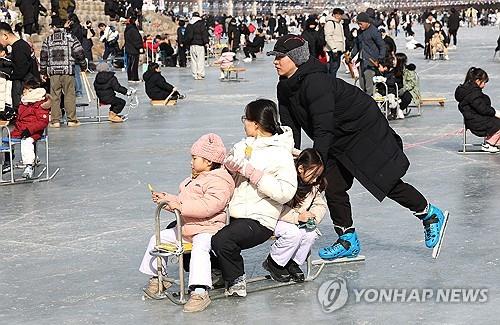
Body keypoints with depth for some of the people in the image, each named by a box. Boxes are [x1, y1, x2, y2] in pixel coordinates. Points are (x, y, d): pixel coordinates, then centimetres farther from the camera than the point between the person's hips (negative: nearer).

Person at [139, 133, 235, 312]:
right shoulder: (194, 179, 22)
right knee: (159, 238, 8)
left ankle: (200, 292, -45)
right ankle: (157, 278, 22)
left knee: (200, 248, -37)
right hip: (186, 227, 10)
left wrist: (180, 206, -30)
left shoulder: (219, 182, -14)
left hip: (208, 229, -10)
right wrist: (167, 199, 16)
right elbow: (182, 201, 32)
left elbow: (208, 205, -30)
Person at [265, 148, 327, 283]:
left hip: (300, 222, 7)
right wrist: (297, 217, -34)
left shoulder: (314, 186, -3)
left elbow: (320, 205, 6)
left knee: (312, 233, -20)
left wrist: (314, 215, -16)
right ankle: (273, 262, -8)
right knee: (293, 233, -32)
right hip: (274, 220, -7)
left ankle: (294, 262, 2)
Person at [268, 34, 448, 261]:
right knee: (333, 187, 2)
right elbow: (290, 130, 2)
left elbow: (324, 129, -35)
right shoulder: (285, 89, -1)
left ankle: (431, 215, 14)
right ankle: (348, 241, 14)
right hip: (340, 142, 9)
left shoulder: (315, 82, -30)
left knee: (385, 181, -5)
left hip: (366, 130, -9)